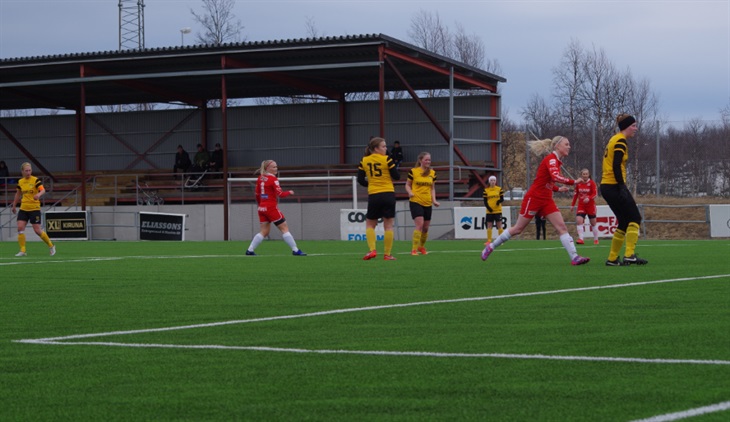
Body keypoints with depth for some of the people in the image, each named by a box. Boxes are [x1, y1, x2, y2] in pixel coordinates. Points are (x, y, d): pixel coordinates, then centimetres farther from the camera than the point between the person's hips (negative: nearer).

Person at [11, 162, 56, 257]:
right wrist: (14, 206, 26)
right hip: (23, 209, 5)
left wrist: (38, 194, -42)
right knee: (20, 227, -10)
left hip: (34, 209, -5)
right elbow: (18, 194, 22)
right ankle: (22, 251, -3)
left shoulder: (35, 180, -8)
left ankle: (51, 246, 16)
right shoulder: (20, 182, 8)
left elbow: (43, 190, -21)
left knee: (37, 230, -5)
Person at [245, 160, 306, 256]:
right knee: (284, 228, -1)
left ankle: (250, 250, 7)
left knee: (264, 231, 12)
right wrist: (289, 192, 1)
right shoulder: (273, 179, -12)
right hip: (271, 208, -7)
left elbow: (257, 194, 17)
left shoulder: (260, 178, 10)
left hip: (262, 208, 7)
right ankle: (295, 250, -1)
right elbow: (280, 194, -17)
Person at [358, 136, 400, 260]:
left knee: (370, 224, 14)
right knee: (388, 225, 3)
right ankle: (387, 254, 1)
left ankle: (372, 250, -4)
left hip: (373, 196, 2)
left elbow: (360, 179, 5)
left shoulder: (364, 161, 2)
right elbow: (397, 177, -4)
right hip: (388, 194, -2)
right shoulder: (386, 159, -6)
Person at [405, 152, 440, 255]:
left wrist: (434, 200, 4)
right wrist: (410, 192, -14)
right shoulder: (413, 171, -3)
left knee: (426, 227, 11)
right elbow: (407, 185, 6)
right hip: (416, 202, -5)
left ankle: (422, 247, 33)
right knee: (419, 225, -18)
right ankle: (414, 249, -14)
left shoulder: (432, 173, 9)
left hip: (428, 204, 5)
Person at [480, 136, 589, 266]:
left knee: (562, 227, -7)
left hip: (546, 201, 8)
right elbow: (555, 177, -34)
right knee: (518, 228, 3)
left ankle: (574, 257, -15)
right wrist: (573, 182, -28)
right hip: (534, 198, -8)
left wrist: (558, 189, 8)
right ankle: (490, 247, 19)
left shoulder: (556, 161, 12)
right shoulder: (551, 159, -15)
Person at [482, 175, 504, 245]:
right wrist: (488, 207, -12)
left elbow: (502, 199, 2)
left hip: (498, 210, -1)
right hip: (489, 211, 1)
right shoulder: (486, 190, 5)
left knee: (499, 225, -1)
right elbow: (485, 201, 4)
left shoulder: (499, 189, 3)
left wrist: (499, 201, -20)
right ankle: (489, 240, 7)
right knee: (489, 226, 2)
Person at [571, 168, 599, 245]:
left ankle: (596, 239, 23)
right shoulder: (578, 183, 2)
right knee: (579, 220, -17)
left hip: (590, 205, -2)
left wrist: (588, 198, -32)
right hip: (581, 205, 2)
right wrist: (572, 205, 12)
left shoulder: (592, 183, -8)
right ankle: (581, 239, -21)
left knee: (593, 223, 8)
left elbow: (595, 194, -13)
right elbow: (575, 194, 12)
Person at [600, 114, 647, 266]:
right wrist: (622, 188, -23)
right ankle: (629, 255, -15)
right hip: (614, 186, -9)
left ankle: (612, 259, 11)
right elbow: (616, 166, -20)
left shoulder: (614, 140, 18)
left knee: (624, 222, 12)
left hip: (606, 186, 9)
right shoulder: (621, 141, -10)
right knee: (635, 218, -6)